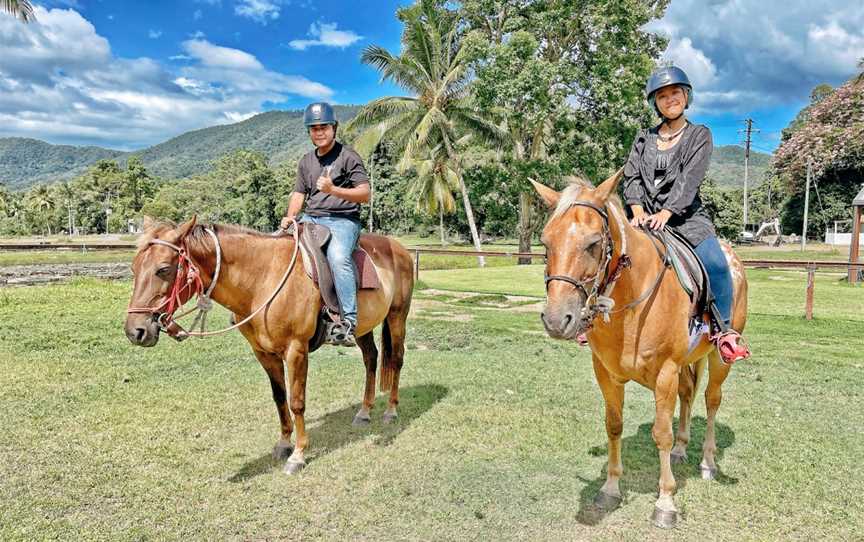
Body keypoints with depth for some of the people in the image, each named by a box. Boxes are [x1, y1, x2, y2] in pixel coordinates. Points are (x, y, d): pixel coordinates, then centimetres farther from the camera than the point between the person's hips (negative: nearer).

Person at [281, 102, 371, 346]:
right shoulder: (306, 161, 19)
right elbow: (299, 193, 21)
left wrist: (333, 190, -20)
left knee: (338, 256, -35)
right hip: (310, 219, 7)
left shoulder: (348, 156, 0)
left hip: (342, 219, -7)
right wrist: (290, 216, 0)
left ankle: (348, 321, -36)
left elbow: (365, 194, -7)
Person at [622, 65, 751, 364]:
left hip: (685, 215, -2)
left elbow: (690, 179, -7)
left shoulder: (700, 135, 8)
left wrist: (666, 212, -22)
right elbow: (631, 176, 4)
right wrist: (638, 210, -15)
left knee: (716, 264, -26)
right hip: (645, 216, 3)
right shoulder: (643, 138, 16)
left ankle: (723, 330, -12)